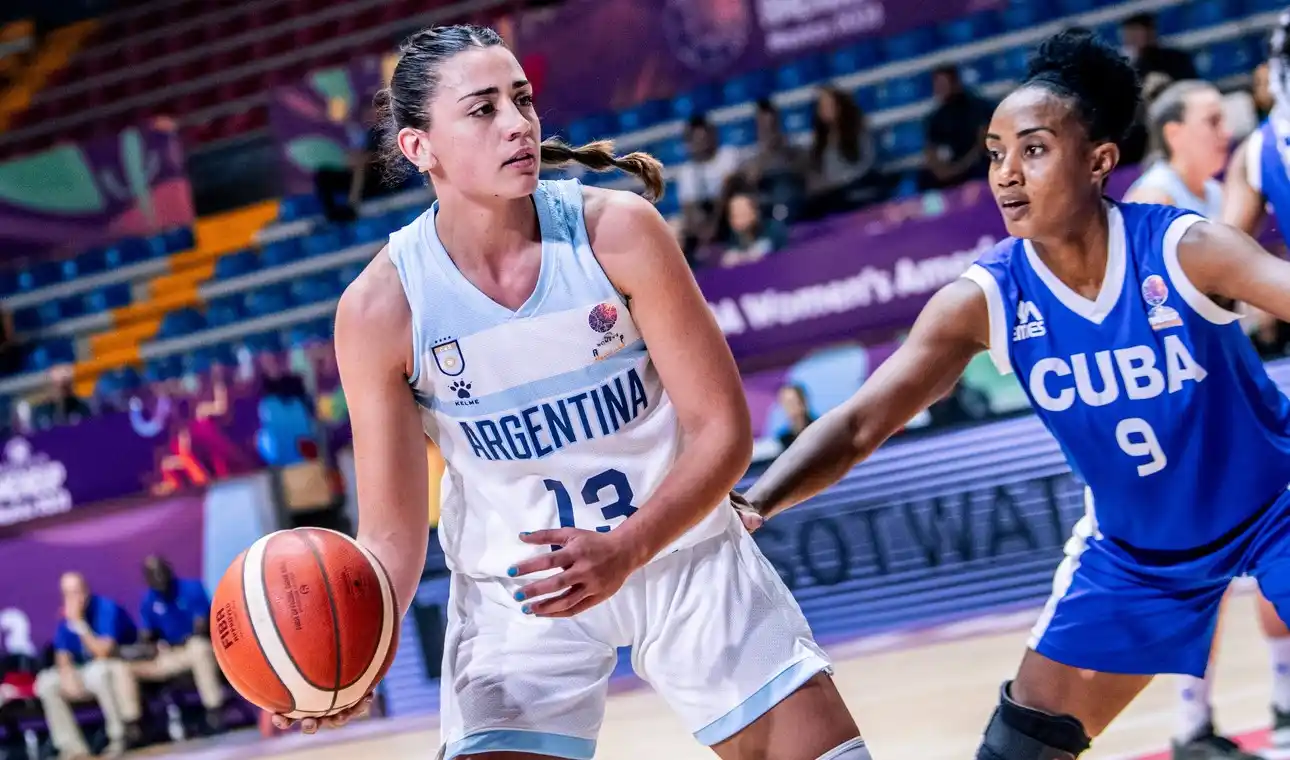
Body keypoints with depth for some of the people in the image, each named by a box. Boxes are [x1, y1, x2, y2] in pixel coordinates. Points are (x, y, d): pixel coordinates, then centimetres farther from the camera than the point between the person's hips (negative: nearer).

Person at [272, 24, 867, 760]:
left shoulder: (619, 231, -19)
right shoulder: (379, 310, -19)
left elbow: (723, 430, -14)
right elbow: (393, 534, -14)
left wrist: (626, 550, -30)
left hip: (681, 549, 1)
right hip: (517, 588, -1)